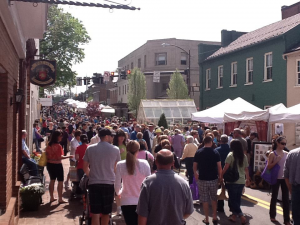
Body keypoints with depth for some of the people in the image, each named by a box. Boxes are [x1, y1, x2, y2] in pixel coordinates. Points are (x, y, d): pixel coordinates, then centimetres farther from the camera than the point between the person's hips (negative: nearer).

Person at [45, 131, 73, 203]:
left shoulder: (49, 145, 1)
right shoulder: (58, 146, -20)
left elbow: (47, 155, 9)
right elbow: (60, 157, -23)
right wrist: (68, 156, -14)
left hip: (50, 164, 8)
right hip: (57, 165, -7)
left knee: (52, 180, 20)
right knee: (60, 181, 3)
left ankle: (51, 197, 28)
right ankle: (60, 199, 5)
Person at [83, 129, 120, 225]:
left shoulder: (90, 148, 0)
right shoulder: (115, 149, -4)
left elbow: (85, 167, 7)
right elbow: (116, 168, 8)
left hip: (94, 183, 0)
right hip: (109, 183, 0)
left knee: (95, 213, 3)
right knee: (106, 212, 15)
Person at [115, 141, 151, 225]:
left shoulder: (120, 165, -9)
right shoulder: (144, 163, -10)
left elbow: (117, 185, -4)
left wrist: (119, 193, 18)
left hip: (126, 202, 0)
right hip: (141, 201, 0)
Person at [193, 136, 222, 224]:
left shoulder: (198, 152, -5)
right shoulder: (215, 152, -7)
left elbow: (194, 166, 0)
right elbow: (219, 167, -9)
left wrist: (195, 174, 17)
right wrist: (220, 176, 6)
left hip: (202, 179, 0)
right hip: (214, 179, 1)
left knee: (204, 200, 9)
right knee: (214, 198, 19)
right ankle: (214, 217, 23)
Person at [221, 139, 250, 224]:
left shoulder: (231, 155, -11)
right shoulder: (244, 156, 4)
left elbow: (226, 168, -14)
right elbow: (246, 169, 10)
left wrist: (221, 176, -4)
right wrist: (248, 179, 22)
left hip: (232, 181, -5)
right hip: (241, 181, 5)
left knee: (232, 200, 3)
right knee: (237, 199, 16)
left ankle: (241, 216, -6)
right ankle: (234, 215, 22)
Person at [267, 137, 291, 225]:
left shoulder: (286, 153, 5)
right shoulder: (272, 154, -7)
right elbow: (269, 167, -11)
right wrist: (276, 160, -21)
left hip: (285, 178, 3)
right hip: (276, 178, -3)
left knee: (286, 198, 5)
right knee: (274, 197, 10)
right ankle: (272, 216, 25)